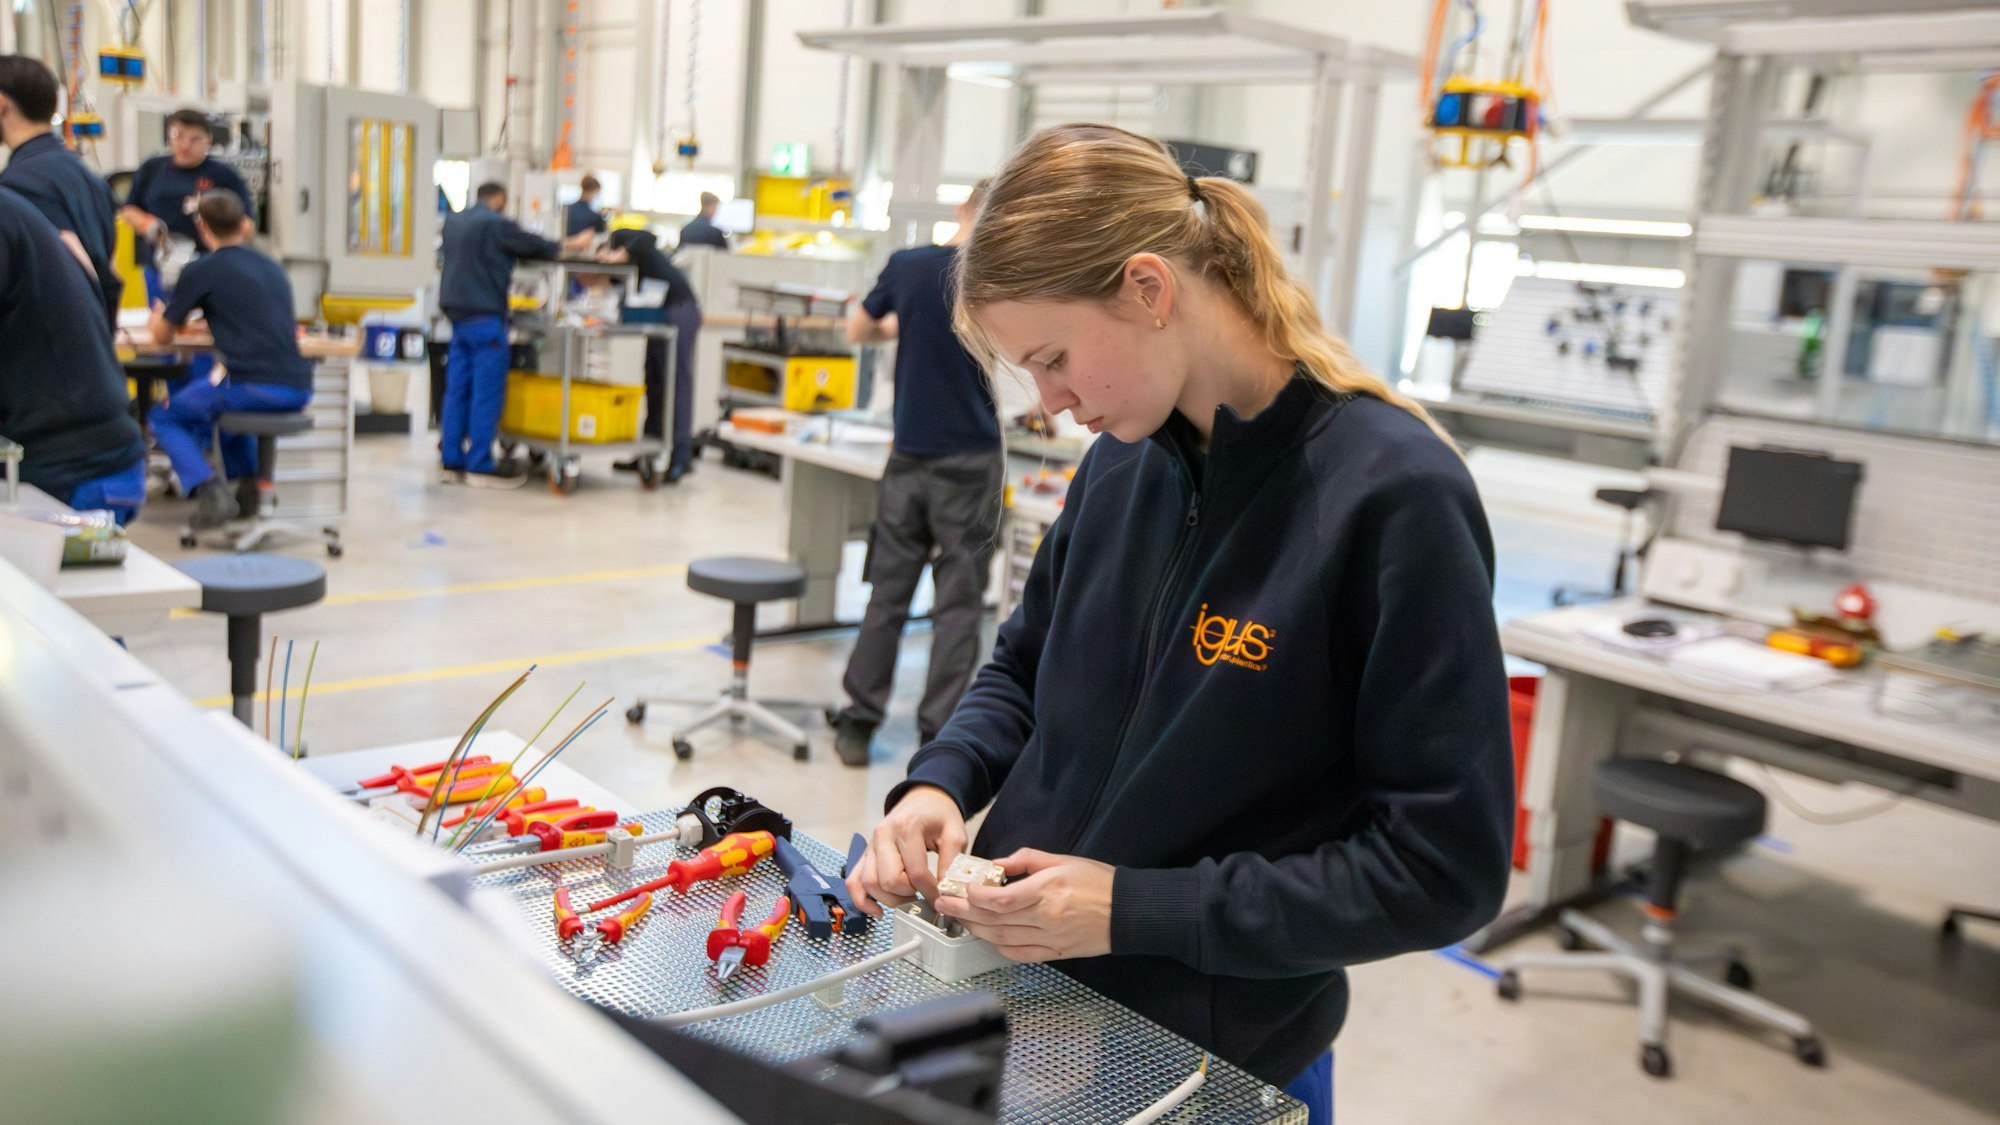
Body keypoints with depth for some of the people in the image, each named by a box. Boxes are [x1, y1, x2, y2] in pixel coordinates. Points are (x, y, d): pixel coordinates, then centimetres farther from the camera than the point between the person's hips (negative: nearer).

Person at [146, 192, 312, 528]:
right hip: (299, 390, 6)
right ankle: (250, 486, 26)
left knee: (163, 417, 16)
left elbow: (162, 336, 11)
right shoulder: (273, 268, 19)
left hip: (255, 386, -6)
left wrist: (159, 316, 35)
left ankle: (209, 492, -6)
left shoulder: (201, 270, 2)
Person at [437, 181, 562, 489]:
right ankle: (479, 467, -3)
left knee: (457, 391, 9)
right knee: (487, 394, -4)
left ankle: (451, 462, 11)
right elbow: (533, 246, -3)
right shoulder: (497, 224, -11)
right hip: (485, 316, -8)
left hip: (457, 313, 8)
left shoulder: (453, 221, 12)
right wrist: (563, 248, 15)